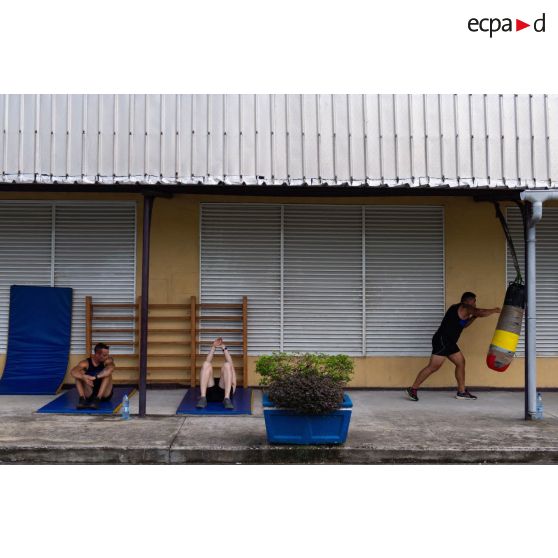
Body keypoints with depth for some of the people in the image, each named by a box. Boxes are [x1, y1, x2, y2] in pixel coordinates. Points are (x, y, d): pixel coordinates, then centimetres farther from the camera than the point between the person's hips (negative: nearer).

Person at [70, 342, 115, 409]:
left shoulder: (108, 361, -10)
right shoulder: (86, 363, -8)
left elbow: (111, 369, -35)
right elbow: (73, 371, -25)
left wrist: (94, 377, -44)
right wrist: (84, 377, -45)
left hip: (104, 394, -1)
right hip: (89, 395, 1)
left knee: (107, 374, -25)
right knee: (79, 374, -16)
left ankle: (97, 399, -34)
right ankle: (82, 399, -30)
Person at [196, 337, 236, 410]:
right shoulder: (212, 381, 44)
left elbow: (231, 365, 27)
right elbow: (207, 362, 31)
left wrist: (224, 348, 23)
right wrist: (213, 347, 23)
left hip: (223, 393, -1)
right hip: (209, 393, 1)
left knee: (227, 365, -17)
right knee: (206, 365, -14)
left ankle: (227, 399, -36)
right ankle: (203, 398, -32)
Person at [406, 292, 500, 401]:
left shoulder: (458, 309, 21)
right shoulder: (465, 308, -7)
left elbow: (463, 325, 32)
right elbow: (481, 313, -18)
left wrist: (474, 317, 21)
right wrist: (494, 310, -2)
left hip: (449, 342, 11)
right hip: (442, 341, -11)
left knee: (461, 362, 12)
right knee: (433, 366, -12)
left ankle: (461, 392, 17)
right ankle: (413, 389, -8)